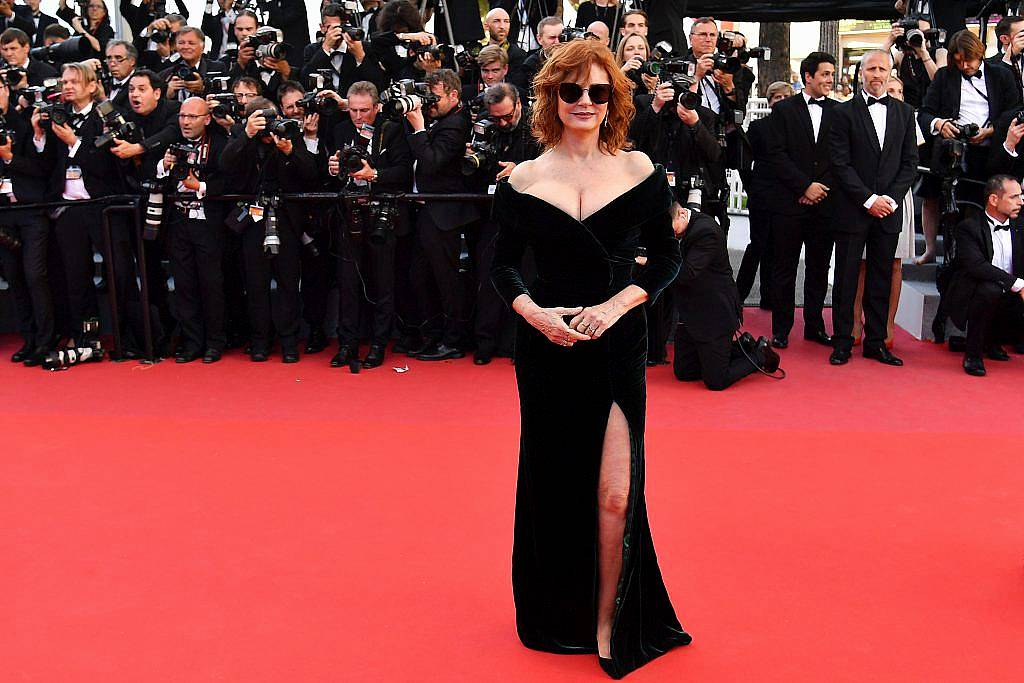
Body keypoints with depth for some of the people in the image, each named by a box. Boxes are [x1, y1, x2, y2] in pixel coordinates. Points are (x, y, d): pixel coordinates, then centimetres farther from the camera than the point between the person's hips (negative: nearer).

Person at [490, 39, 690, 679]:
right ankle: (557, 618, 31)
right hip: (547, 347, 1)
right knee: (552, 486, 10)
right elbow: (504, 267, 7)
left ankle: (608, 623, 16)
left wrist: (618, 303, -11)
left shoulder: (639, 170, 0)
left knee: (614, 496, -5)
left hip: (618, 345, -1)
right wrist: (534, 312, -12)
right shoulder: (523, 181, 1)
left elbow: (667, 257, 4)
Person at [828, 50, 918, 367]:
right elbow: (840, 163, -7)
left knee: (881, 280, 8)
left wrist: (890, 198, -6)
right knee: (846, 278, 2)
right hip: (853, 210, -3)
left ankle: (875, 341, 16)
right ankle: (842, 342, 10)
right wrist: (869, 200, -12)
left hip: (888, 210, 3)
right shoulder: (844, 112, -1)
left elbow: (910, 162, 8)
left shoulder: (904, 112, 10)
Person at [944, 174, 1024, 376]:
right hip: (969, 298, -6)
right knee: (990, 289, -37)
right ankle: (973, 355, -19)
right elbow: (976, 266, -23)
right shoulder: (969, 227, -8)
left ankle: (993, 341, 17)